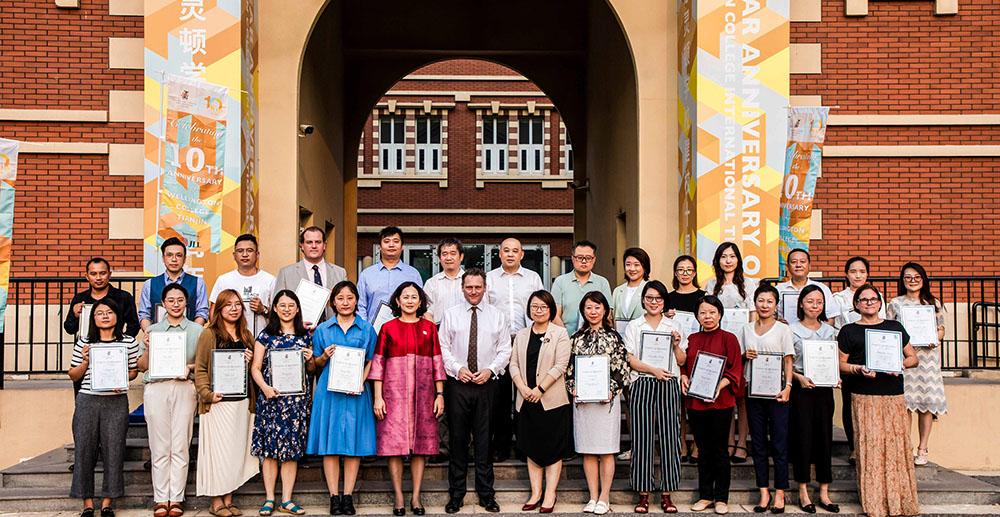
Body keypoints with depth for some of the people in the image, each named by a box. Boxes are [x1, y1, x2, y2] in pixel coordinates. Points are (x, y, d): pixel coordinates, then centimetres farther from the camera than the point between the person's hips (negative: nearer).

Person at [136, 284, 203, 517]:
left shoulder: (197, 330, 11)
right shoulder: (153, 330, 14)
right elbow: (142, 367, 13)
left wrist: (190, 367, -9)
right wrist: (148, 348, -4)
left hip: (185, 388, -1)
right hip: (156, 388, 1)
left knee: (180, 446, -2)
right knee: (159, 447, 0)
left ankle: (176, 498, 3)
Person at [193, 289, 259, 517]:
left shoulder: (246, 335, 14)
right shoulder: (209, 334, -3)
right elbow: (200, 369, -6)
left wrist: (251, 361, 0)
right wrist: (207, 394, -18)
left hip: (242, 401, 6)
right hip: (218, 402, -5)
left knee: (237, 450, 8)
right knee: (219, 450, -1)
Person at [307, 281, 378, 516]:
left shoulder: (367, 329, 8)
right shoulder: (323, 329, 9)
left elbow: (370, 362, 7)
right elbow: (315, 363, 12)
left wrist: (360, 382, -8)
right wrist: (325, 357, -9)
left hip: (356, 391, 0)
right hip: (329, 390, 0)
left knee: (354, 444, 1)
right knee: (330, 444, -1)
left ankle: (348, 496, 8)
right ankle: (334, 497, 5)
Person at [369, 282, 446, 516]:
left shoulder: (429, 327, 8)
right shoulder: (388, 328, 4)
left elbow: (437, 362, 7)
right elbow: (377, 363, 1)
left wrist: (440, 394, 2)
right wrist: (377, 397, -5)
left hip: (423, 394, 1)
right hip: (394, 393, -1)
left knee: (421, 444, 3)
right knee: (394, 443, -2)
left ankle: (416, 497, 11)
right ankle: (399, 498, 7)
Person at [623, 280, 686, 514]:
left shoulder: (673, 327, 14)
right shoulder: (634, 327, 9)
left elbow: (682, 361, 13)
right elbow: (630, 360, -1)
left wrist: (676, 345, -5)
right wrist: (653, 370, -14)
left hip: (669, 386, 1)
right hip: (642, 386, -1)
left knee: (669, 437, -2)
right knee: (642, 438, -3)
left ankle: (666, 493, 5)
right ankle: (643, 494, 4)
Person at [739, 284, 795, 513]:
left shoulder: (783, 329, 1)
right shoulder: (746, 329, 11)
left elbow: (788, 361, -2)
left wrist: (787, 387, -12)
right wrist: (745, 355, -5)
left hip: (776, 391, -3)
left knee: (779, 443, -1)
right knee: (758, 443, 6)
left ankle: (779, 493, 7)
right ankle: (764, 492, 13)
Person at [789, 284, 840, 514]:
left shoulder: (830, 331, 10)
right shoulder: (791, 330, -1)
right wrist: (799, 377, -17)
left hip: (824, 389, 3)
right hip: (801, 389, -3)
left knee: (825, 437, 4)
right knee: (802, 437, -1)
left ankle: (824, 493, 13)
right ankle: (803, 492, 9)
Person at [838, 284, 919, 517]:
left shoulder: (895, 327, 14)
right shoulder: (849, 331, 7)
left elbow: (913, 357, 15)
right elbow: (841, 364, 4)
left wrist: (900, 363, -6)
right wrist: (858, 369, -15)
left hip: (894, 395, 2)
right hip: (864, 397, -2)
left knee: (897, 445, -1)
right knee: (870, 447, -4)